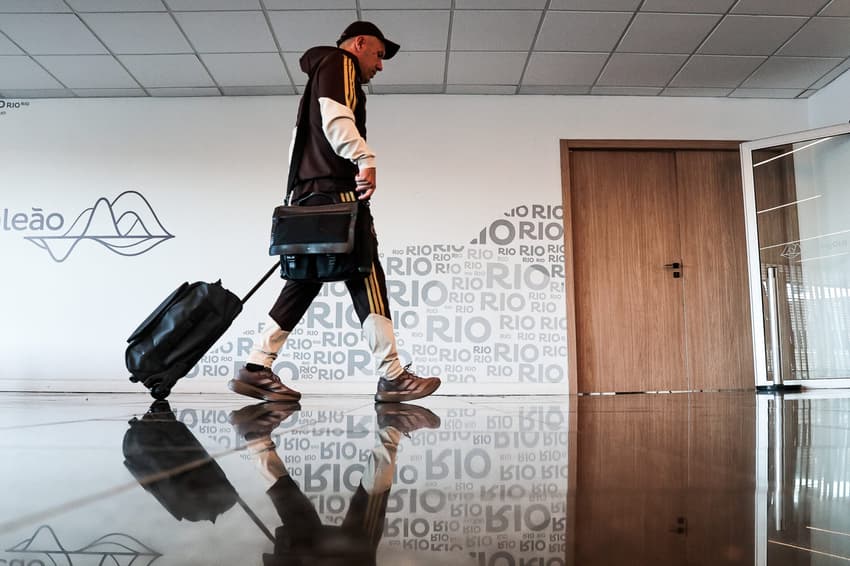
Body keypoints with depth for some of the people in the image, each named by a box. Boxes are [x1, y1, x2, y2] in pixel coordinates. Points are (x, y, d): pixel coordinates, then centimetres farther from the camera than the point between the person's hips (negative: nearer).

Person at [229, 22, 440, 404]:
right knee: (366, 278, -12)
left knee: (305, 282, 5)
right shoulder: (338, 62, 4)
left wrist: (300, 194, 23)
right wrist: (365, 158, -22)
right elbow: (335, 115, -16)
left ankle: (256, 368, 4)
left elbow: (297, 145, 29)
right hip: (334, 190, -10)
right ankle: (392, 377, -12)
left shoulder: (320, 75, 34)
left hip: (309, 193, 10)